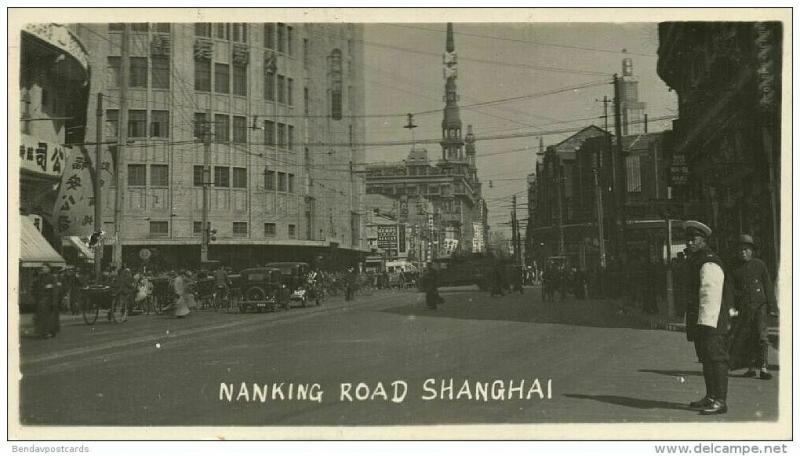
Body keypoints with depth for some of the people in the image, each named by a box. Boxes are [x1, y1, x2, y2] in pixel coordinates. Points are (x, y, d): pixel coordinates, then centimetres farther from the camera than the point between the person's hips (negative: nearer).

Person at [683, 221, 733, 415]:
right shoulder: (697, 261, 19)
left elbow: (711, 295, -22)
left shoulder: (709, 264, -15)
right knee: (706, 359, 15)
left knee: (716, 359, -8)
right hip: (701, 321, 11)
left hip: (711, 322, -11)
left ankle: (720, 401, -6)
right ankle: (711, 397, 24)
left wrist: (706, 323, -26)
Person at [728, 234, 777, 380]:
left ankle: (763, 368, -10)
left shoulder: (759, 264, 3)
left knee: (761, 335, -10)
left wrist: (772, 307, -3)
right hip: (743, 308, 3)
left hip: (760, 304, -3)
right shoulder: (735, 268, 10)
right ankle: (751, 367, 14)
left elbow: (768, 286, 2)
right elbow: (732, 289, 15)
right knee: (745, 337, 4)